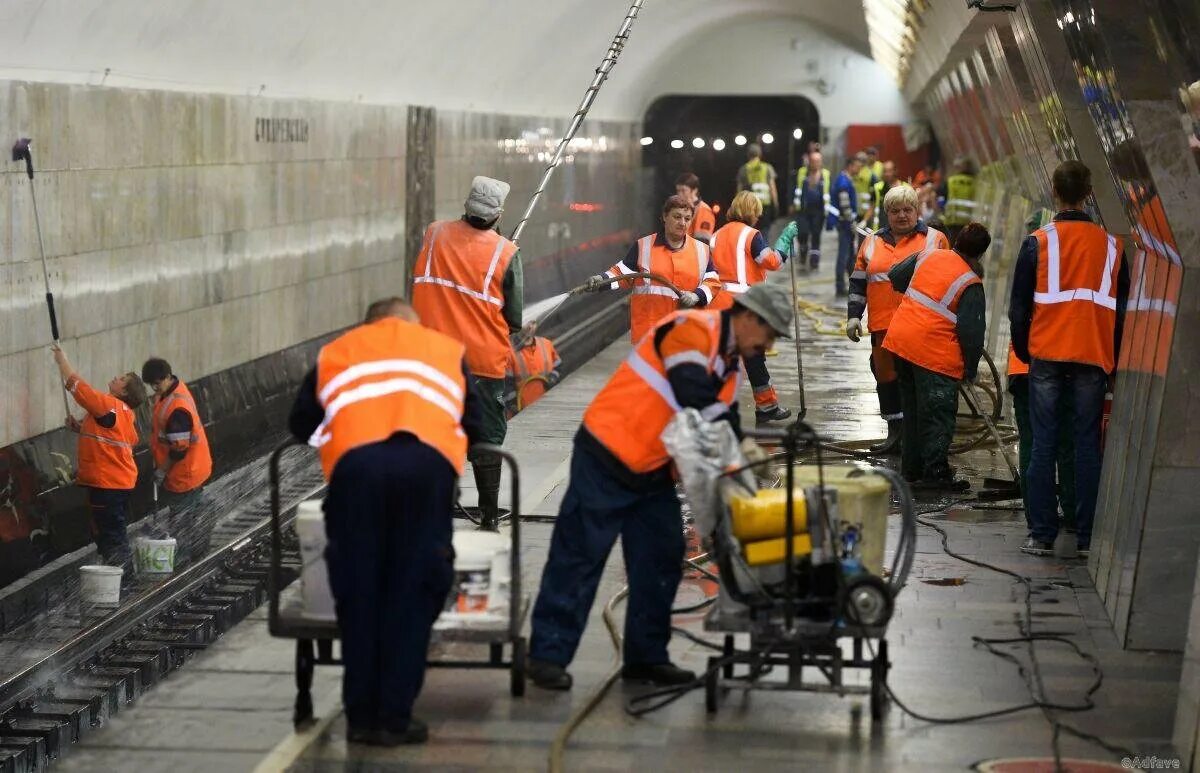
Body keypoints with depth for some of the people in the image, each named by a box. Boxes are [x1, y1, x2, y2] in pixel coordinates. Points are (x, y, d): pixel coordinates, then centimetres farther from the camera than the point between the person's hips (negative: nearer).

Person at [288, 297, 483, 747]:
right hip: (429, 463, 0)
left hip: (356, 463, 0)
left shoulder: (335, 352, 32)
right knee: (413, 595, 6)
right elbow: (475, 426, 28)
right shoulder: (447, 349, 32)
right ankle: (394, 718, 5)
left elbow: (300, 425, 30)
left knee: (358, 594, 10)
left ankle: (362, 716, 13)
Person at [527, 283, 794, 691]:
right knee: (579, 555, -4)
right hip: (607, 458, -9)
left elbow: (722, 420, 14)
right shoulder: (691, 329, -16)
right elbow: (694, 397, -28)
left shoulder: (731, 364, 13)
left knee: (661, 561, 10)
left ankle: (647, 656, 19)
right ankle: (549, 654, 1)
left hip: (654, 471, 9)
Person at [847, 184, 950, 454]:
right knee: (886, 376, 5)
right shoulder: (873, 243, 15)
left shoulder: (935, 239, 7)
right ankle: (895, 432, 15)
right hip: (883, 327, 3)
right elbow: (858, 283, 17)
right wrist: (853, 315, 7)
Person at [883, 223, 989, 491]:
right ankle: (935, 474, -2)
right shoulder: (970, 285, -12)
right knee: (938, 416, 0)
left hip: (900, 339, 7)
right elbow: (971, 331, -13)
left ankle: (912, 469, 26)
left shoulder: (929, 256, 6)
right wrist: (970, 369, -2)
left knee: (912, 411, 18)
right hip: (934, 354, -7)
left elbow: (895, 276, 20)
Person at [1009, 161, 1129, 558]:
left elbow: (1019, 305, 0)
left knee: (1043, 445, 2)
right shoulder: (1111, 245, 6)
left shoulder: (1038, 242, -2)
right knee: (1088, 446, 5)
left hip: (1047, 355, -1)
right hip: (1094, 358, 2)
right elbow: (1122, 308, 10)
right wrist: (1113, 359, 17)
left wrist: (1023, 350, 12)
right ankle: (1087, 537, 4)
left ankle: (1043, 535, 1)